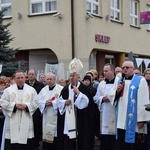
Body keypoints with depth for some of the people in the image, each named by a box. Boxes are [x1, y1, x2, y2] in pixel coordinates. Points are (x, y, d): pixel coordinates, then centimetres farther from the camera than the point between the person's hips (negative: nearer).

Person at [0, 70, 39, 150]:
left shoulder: (31, 90, 8)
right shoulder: (8, 90, 6)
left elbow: (35, 102, 3)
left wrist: (26, 106, -13)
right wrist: (15, 105, -12)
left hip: (26, 122, 1)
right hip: (12, 122, 0)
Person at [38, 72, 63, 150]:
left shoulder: (61, 89, -5)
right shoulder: (43, 90, 11)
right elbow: (39, 101, 7)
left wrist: (52, 103, -18)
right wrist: (45, 103, -12)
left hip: (57, 118, -4)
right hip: (47, 119, 4)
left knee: (56, 140, 0)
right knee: (46, 137, 7)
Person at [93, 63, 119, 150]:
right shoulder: (101, 84, 14)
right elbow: (96, 98, 13)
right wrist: (103, 98, -6)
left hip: (116, 115, -4)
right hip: (105, 117, 5)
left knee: (115, 143, -1)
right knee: (104, 141, 7)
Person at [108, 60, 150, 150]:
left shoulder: (140, 81, -4)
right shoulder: (120, 81, 16)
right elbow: (111, 97, 16)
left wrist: (142, 119, -16)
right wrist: (117, 91, -5)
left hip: (134, 121, -6)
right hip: (121, 121, 6)